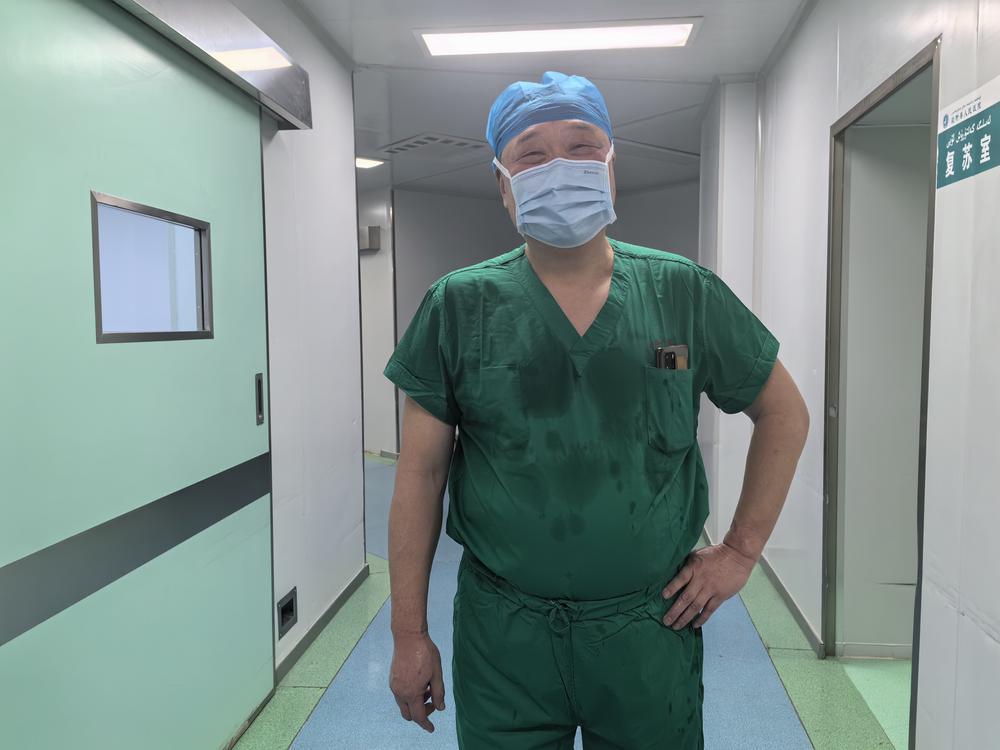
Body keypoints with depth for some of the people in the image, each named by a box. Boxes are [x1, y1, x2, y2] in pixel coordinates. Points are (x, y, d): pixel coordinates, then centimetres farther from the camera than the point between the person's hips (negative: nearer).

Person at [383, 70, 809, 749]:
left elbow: (784, 414, 9)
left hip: (650, 624, 1)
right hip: (503, 635, 0)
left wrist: (741, 552, 3)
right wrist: (410, 635, -2)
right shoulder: (459, 307, -5)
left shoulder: (687, 294, -3)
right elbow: (421, 475, -3)